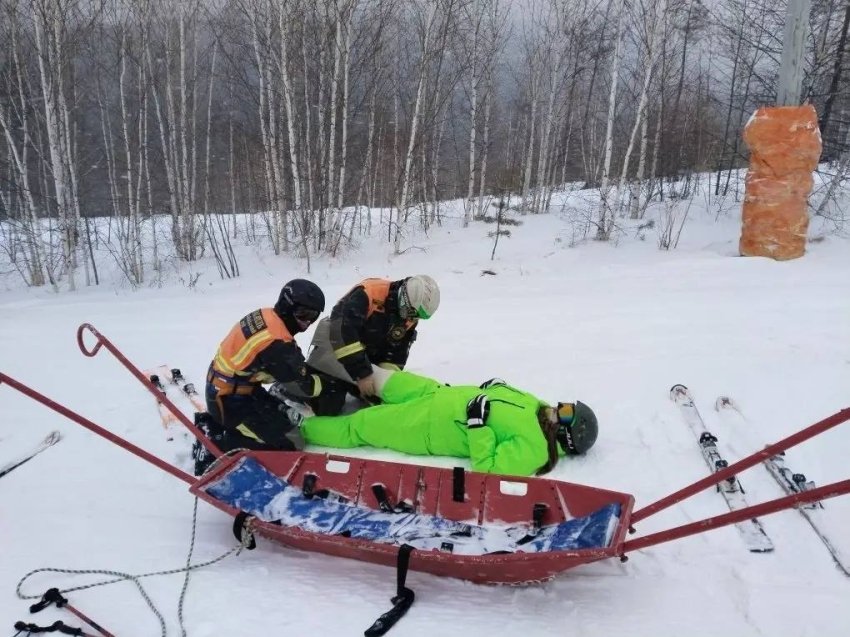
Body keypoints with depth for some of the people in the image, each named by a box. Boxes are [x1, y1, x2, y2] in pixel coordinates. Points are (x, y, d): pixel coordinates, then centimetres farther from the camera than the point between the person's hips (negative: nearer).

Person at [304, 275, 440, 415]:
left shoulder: (409, 315, -9)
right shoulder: (367, 294, -33)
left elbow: (397, 351, -1)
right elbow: (341, 333, -40)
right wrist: (361, 374, -38)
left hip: (369, 357, 7)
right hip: (335, 350, -7)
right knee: (328, 409, -13)